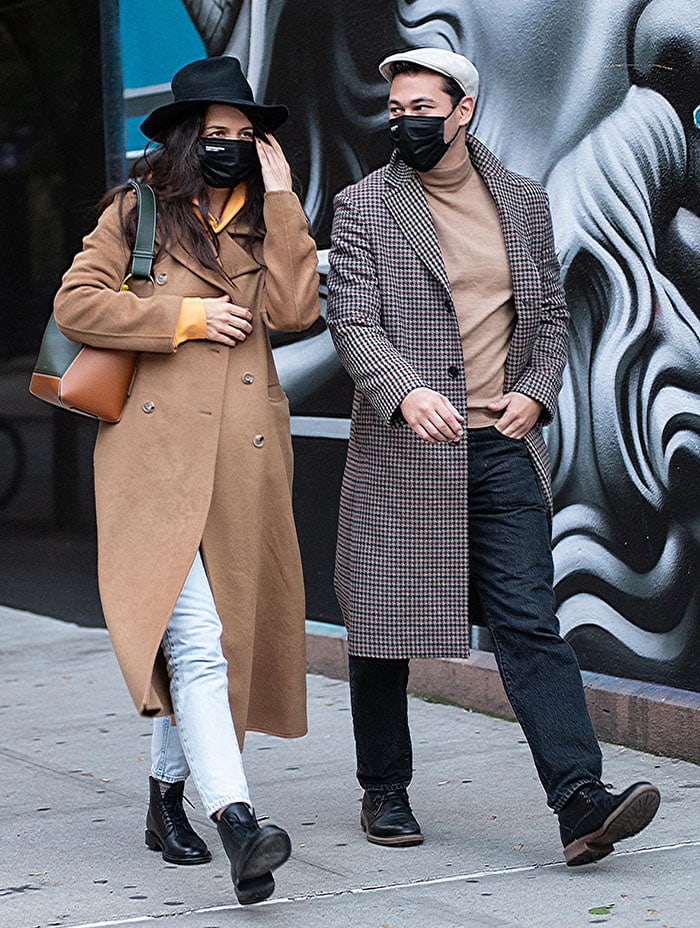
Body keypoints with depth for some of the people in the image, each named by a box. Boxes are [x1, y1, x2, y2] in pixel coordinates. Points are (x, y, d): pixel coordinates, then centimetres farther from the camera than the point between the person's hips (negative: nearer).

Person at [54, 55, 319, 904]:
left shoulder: (264, 222, 18)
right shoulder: (137, 213, 8)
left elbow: (294, 309, 0)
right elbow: (76, 306, -2)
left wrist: (280, 200, 0)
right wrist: (184, 316, -6)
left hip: (245, 461, 5)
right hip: (158, 455, -5)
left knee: (222, 634, 11)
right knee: (193, 638, -18)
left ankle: (169, 793, 29)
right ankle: (236, 825, -30)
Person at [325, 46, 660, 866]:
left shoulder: (524, 202, 12)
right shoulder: (364, 207, 1)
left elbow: (550, 314, 19)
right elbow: (352, 323, -8)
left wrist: (536, 392, 0)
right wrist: (406, 393, -26)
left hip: (503, 448, 2)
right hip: (402, 455, -2)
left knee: (529, 622, -6)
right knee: (386, 627, 7)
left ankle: (581, 801, -14)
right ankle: (384, 792, 23)